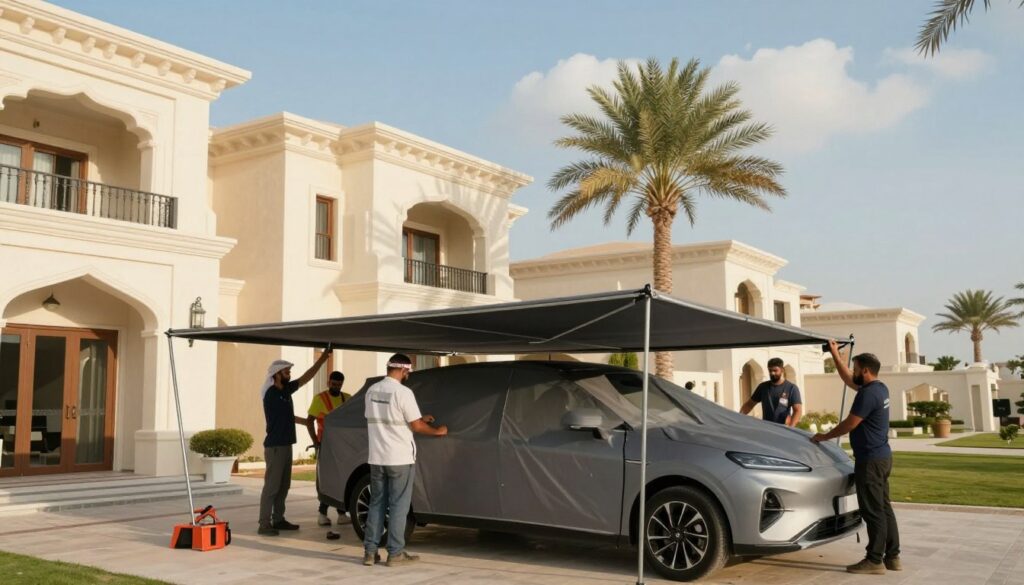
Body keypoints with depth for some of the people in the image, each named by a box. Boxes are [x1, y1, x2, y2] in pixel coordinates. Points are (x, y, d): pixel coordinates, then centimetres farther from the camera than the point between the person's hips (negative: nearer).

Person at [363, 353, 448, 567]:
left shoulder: (372, 391, 7)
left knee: (376, 503, 13)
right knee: (398, 505, 3)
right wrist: (437, 431, 7)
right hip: (400, 459, -6)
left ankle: (370, 552, 14)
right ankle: (395, 553, 7)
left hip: (376, 458, 6)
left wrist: (421, 419, 25)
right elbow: (416, 426, -11)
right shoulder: (403, 392, -15)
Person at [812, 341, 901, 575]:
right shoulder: (878, 388, 11)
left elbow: (849, 424, -16)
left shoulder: (868, 393, -19)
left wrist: (824, 436, -4)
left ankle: (875, 561, -1)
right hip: (882, 456, 10)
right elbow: (848, 380, 25)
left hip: (870, 460, -10)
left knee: (873, 511, -5)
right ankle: (892, 557, 17)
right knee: (884, 508, 13)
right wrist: (835, 355, 25)